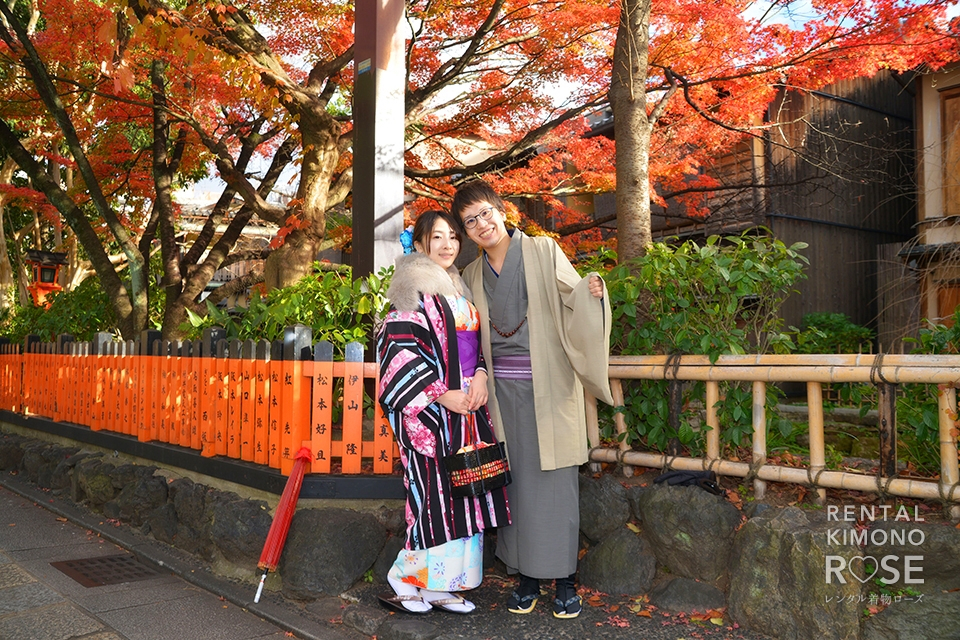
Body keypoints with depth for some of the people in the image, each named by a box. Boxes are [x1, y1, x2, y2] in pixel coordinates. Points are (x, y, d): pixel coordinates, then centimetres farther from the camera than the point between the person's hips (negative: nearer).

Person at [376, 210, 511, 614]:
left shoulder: (460, 289, 17)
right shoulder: (414, 289, -6)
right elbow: (397, 350, -14)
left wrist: (480, 375, 0)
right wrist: (442, 394, -15)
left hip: (468, 408, 7)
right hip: (430, 412, -7)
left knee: (464, 491, 7)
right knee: (434, 492, -7)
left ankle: (440, 586, 17)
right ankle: (406, 583, 9)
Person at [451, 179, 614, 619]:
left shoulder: (543, 252, -1)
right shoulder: (473, 274, 11)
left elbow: (574, 304, -6)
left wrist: (591, 293, -27)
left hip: (548, 386, -3)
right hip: (504, 389, 4)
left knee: (554, 480, -1)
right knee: (516, 480, 6)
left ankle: (564, 578, 10)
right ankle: (526, 575, 17)